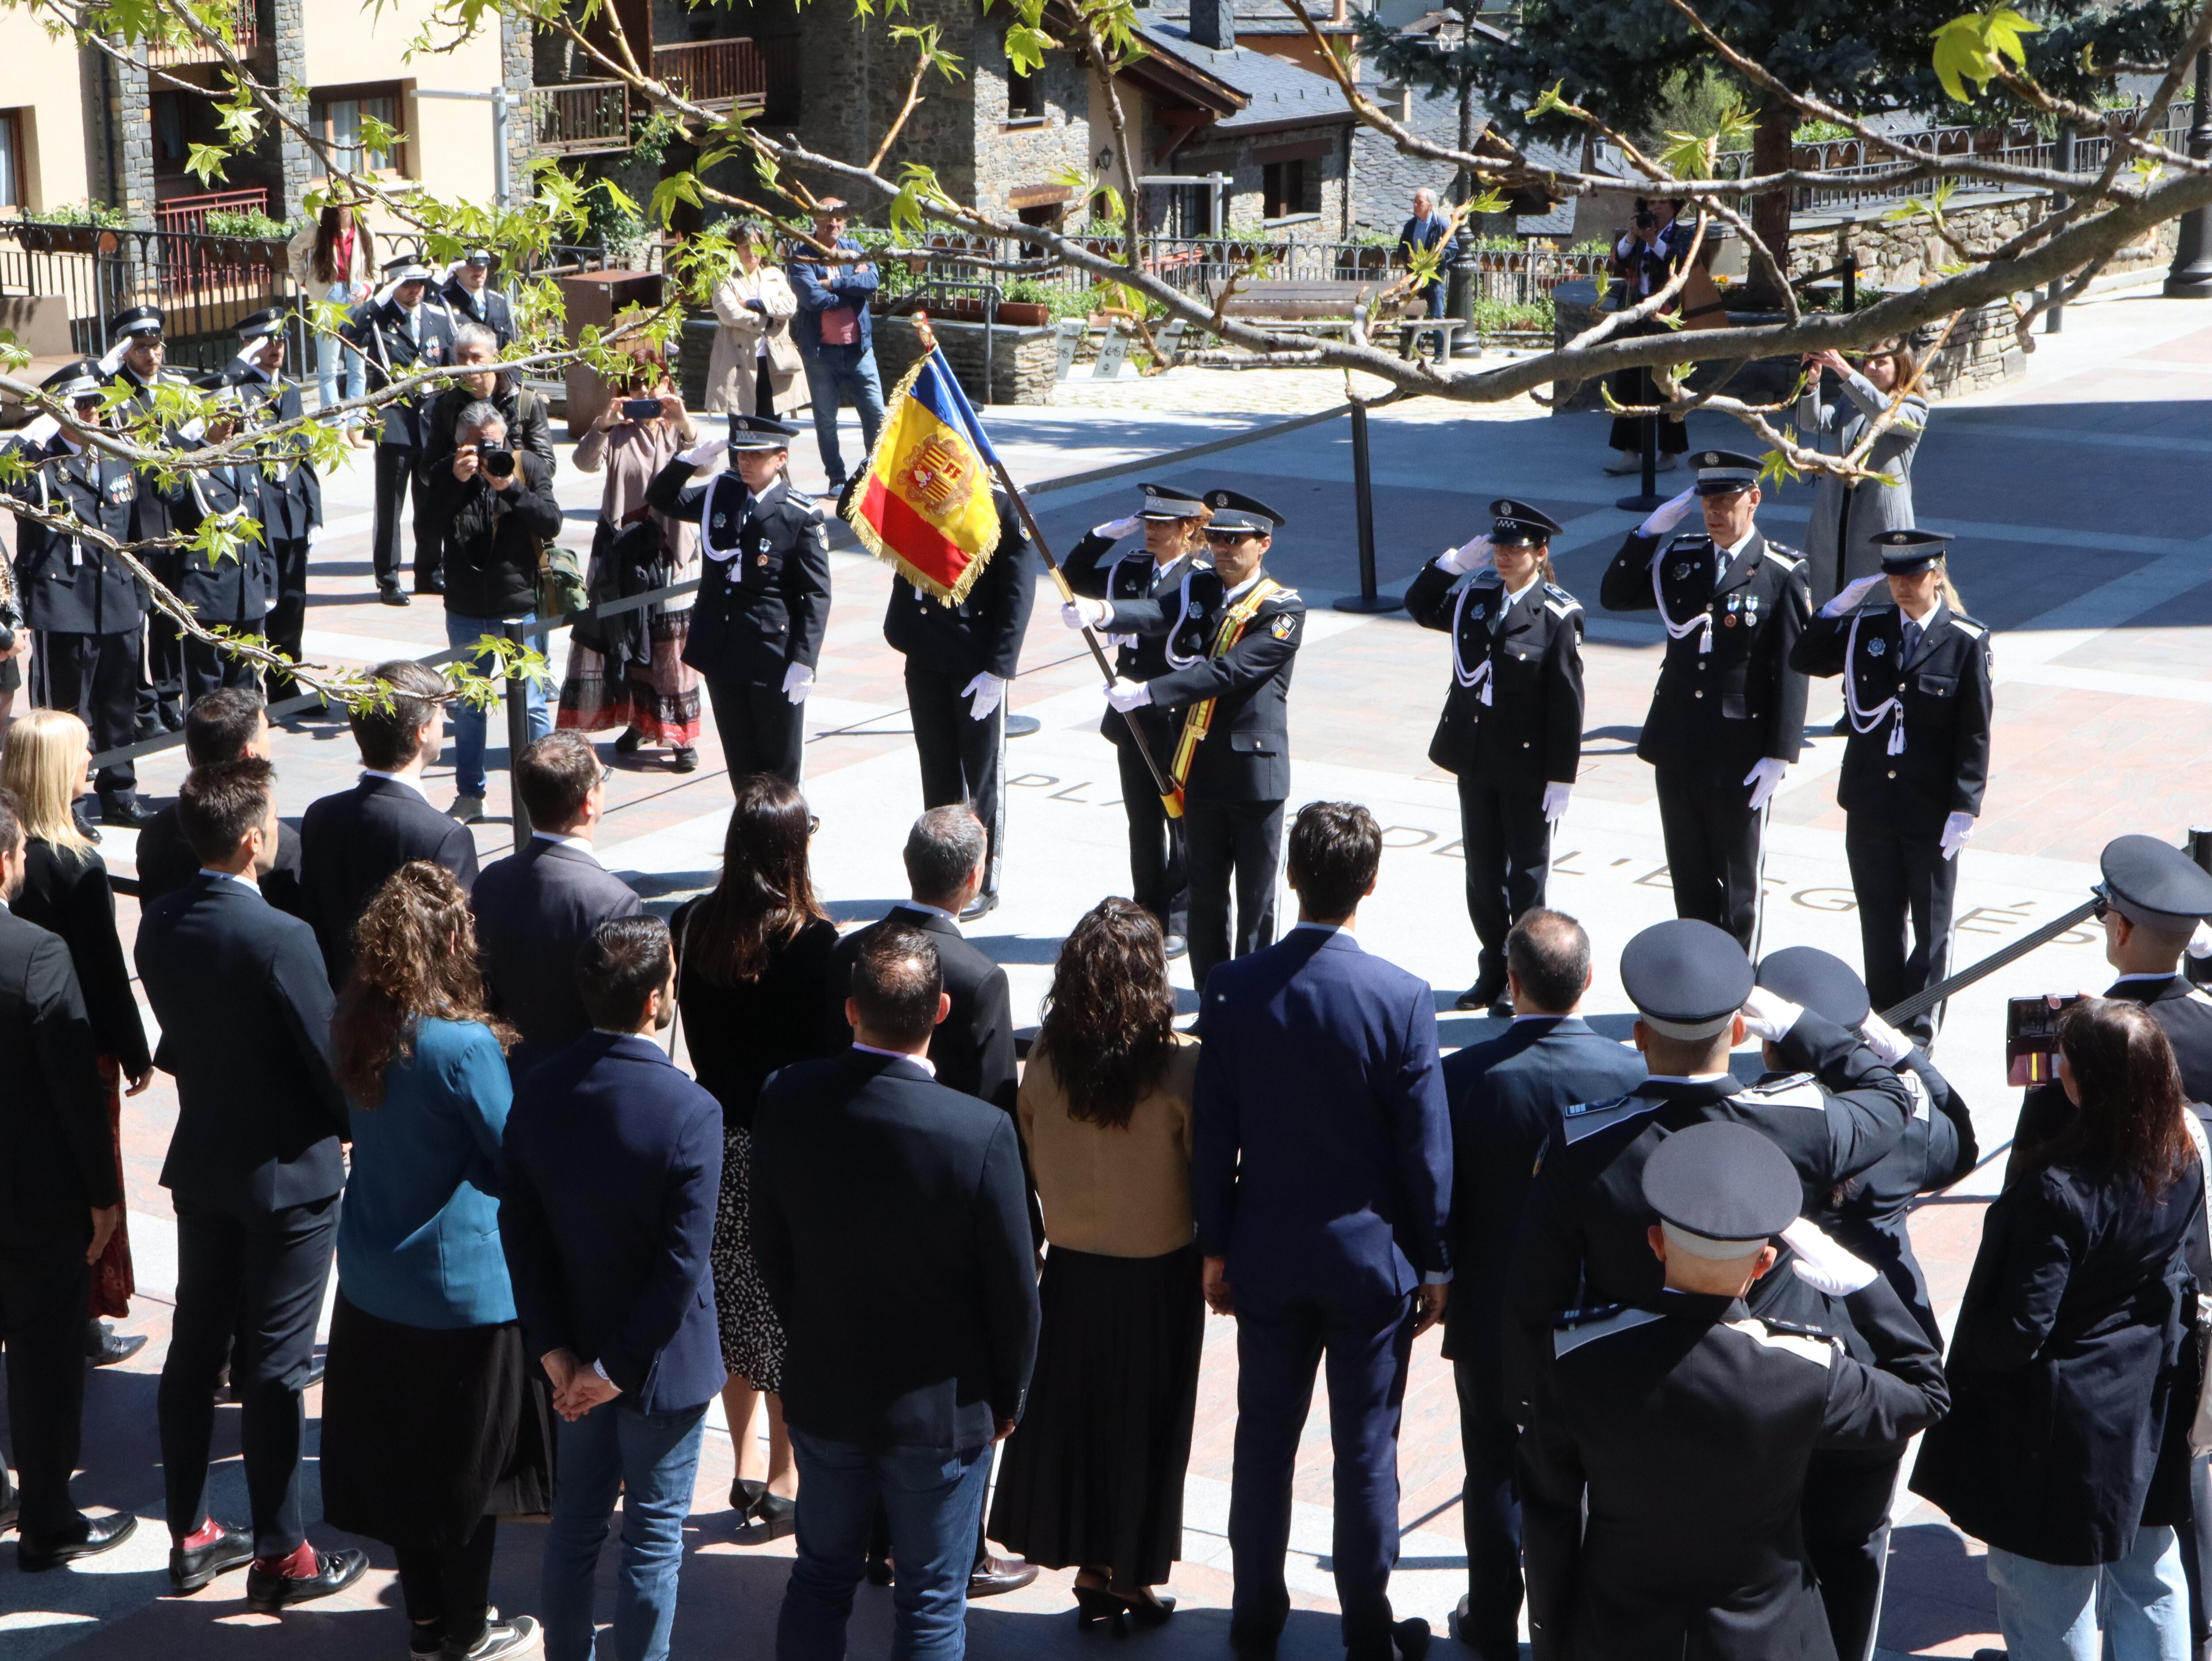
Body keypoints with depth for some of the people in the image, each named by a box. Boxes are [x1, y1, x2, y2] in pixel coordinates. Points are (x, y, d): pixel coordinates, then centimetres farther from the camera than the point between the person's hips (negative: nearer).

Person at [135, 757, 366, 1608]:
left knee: (194, 1348, 15)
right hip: (287, 1173, -7)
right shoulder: (280, 939, -25)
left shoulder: (160, 925, -3)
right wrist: (354, 1125, 1)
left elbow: (175, 1037, 7)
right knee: (274, 1365, 2)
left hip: (200, 1162, 7)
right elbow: (328, 1058, -17)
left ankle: (189, 1535, 27)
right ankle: (279, 1555, 12)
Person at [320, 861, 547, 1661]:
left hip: (376, 1284, 6)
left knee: (400, 1451, 19)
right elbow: (515, 1156, -14)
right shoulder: (464, 1045, -25)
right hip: (466, 1286, -6)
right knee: (469, 1465, 10)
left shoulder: (353, 1026, -5)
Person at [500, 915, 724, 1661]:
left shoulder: (539, 1092, -8)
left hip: (575, 1353, 5)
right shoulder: (690, 1111, -25)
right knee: (653, 1537, 10)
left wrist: (554, 1349, -2)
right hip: (660, 1360, -5)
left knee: (575, 1521, 21)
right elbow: (681, 1263, -24)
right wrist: (618, 1369, -15)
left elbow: (519, 1231, -5)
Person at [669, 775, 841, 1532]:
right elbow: (830, 1052, -15)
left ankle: (746, 1469, 27)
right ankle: (783, 1481, 15)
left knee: (735, 1305, 17)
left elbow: (695, 1034, 5)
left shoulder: (691, 925, -5)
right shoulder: (813, 940, -19)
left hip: (718, 1138, 5)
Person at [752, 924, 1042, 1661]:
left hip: (823, 1395, 3)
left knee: (820, 1576, 21)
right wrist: (1007, 1398, 4)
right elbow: (1013, 1289, -14)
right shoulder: (982, 1131, -25)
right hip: (942, 1408, -3)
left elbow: (770, 1248, 0)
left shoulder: (786, 1100, -15)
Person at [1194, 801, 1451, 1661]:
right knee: (1366, 1448, 10)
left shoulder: (1233, 989, -11)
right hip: (1371, 1255, -2)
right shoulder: (1402, 999, -17)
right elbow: (1425, 1148, -10)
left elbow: (1211, 1133, -3)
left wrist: (1215, 1247, 8)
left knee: (1264, 1438, 15)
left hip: (1266, 1257, 2)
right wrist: (1433, 1264, 2)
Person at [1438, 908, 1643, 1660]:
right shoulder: (1633, 1073, -17)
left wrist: (1441, 1277, 7)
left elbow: (1438, 1195, -12)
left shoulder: (1466, 1075, -21)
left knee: (1496, 1472, 16)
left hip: (1493, 1315, -1)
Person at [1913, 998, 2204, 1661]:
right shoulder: (2181, 1161, -11)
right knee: (2148, 1574, 23)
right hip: (2149, 1417, 7)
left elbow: (2017, 1333, -26)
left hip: (2061, 1426, -7)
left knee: (2049, 1608, 10)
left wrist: (1961, 1364, -3)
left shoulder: (2056, 1192, -31)